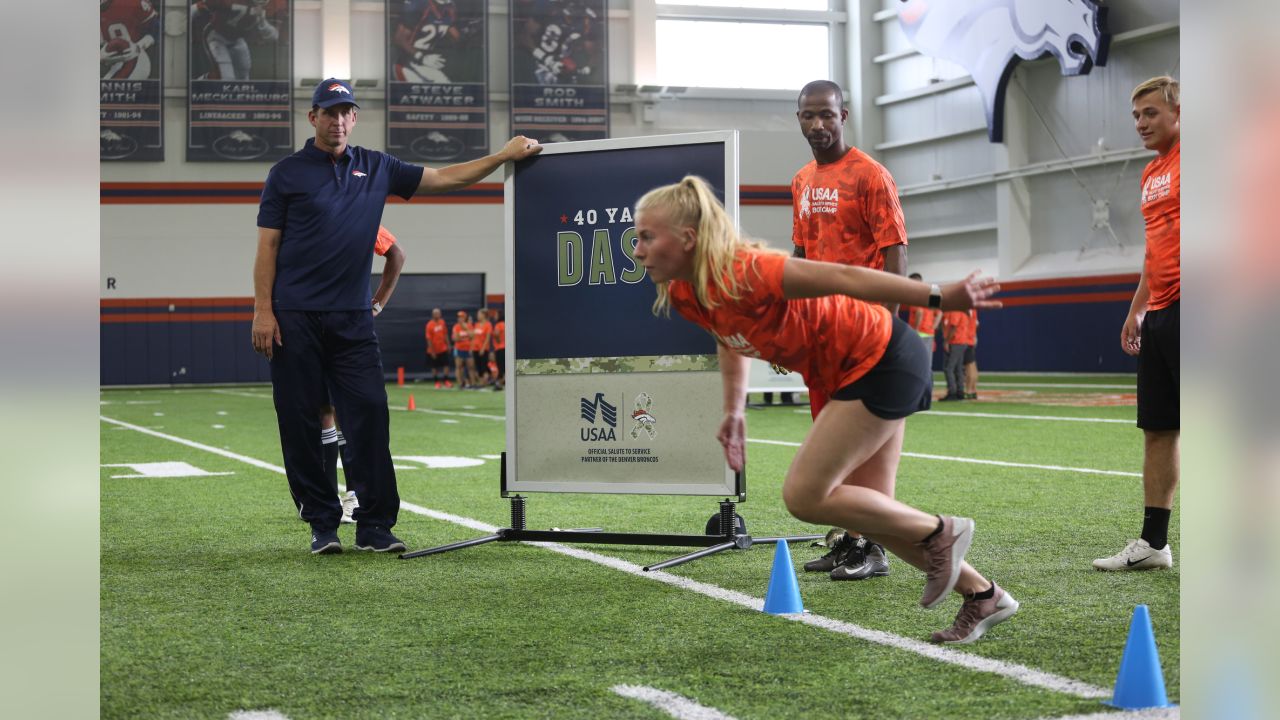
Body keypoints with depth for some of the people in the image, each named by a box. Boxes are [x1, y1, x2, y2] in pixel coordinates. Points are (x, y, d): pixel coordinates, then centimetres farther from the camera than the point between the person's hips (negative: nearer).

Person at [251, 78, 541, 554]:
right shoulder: (287, 173, 4)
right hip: (295, 318, -2)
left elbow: (444, 178, 15)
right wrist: (263, 311, -7)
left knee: (370, 413, -6)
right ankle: (322, 524, 9)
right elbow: (267, 247, 1)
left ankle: (375, 526, 0)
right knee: (300, 422, -1)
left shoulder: (377, 169, 13)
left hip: (353, 318, 2)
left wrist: (503, 156, 7)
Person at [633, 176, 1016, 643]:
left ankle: (940, 532, 6)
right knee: (870, 508, 12)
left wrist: (938, 298, -31)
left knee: (804, 496, -10)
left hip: (879, 362, -9)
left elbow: (845, 278, -30)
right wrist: (733, 411, 17)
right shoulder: (683, 295, -3)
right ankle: (983, 596, 25)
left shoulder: (743, 273, -30)